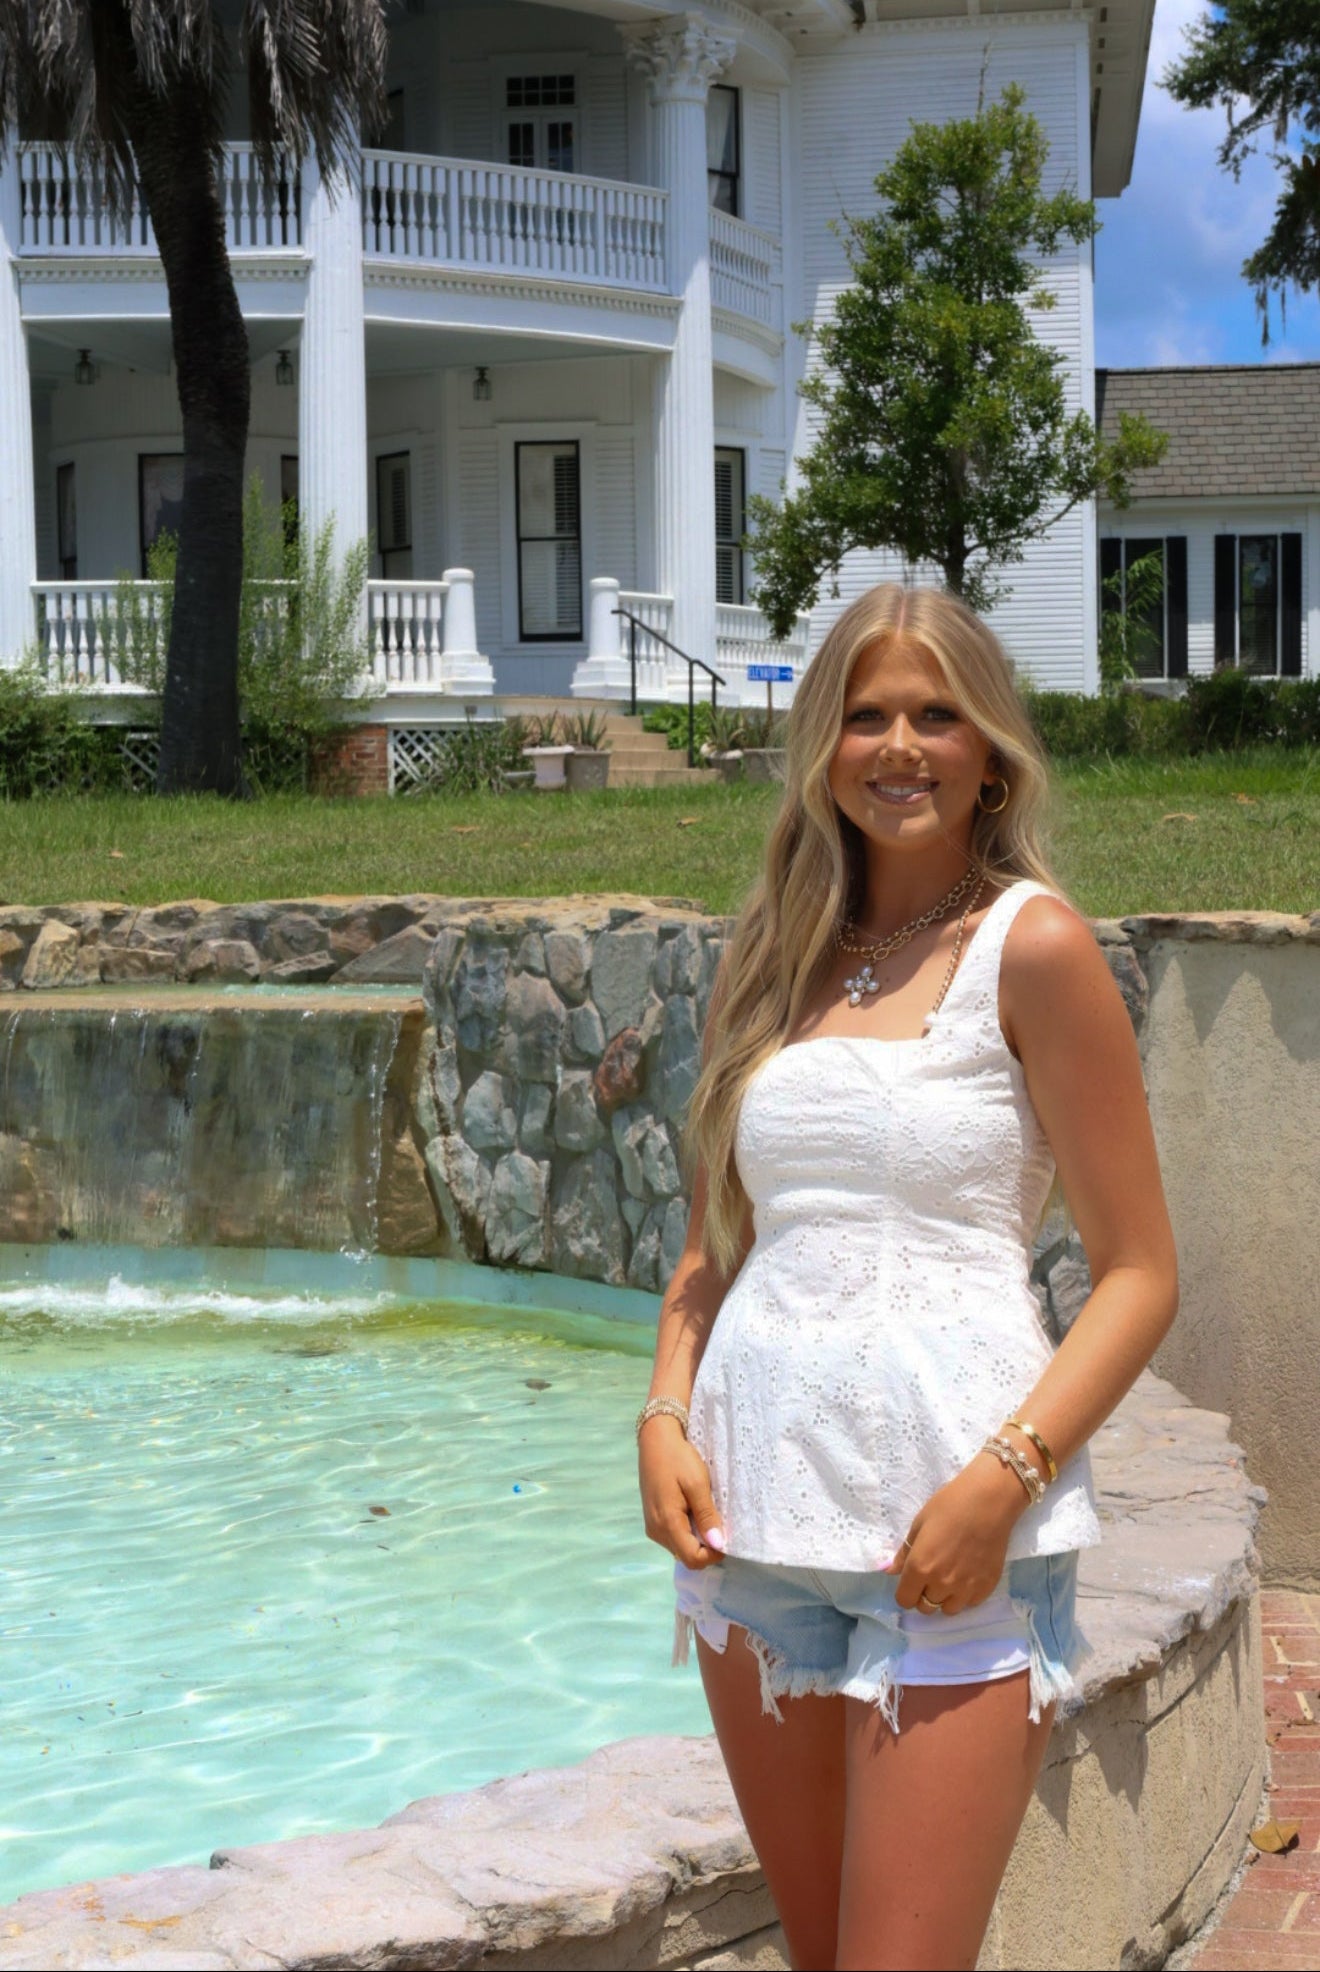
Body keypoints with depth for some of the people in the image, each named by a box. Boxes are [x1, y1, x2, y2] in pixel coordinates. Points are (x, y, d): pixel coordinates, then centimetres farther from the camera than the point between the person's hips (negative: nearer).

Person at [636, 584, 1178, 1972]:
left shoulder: (1030, 946, -3)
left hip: (950, 1536, -5)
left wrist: (1004, 1477, -17)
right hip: (754, 1507, 5)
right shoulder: (774, 958, 12)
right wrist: (664, 1418, 1)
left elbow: (1138, 1272, -5)